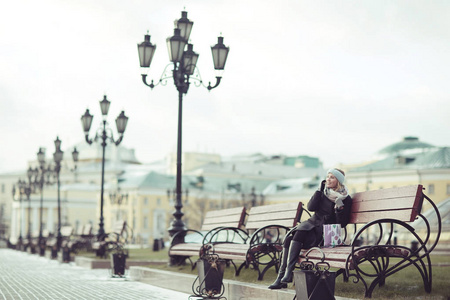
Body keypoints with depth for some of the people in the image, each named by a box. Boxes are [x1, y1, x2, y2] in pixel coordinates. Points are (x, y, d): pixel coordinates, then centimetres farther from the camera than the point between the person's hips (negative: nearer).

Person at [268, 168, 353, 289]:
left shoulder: (346, 199, 0)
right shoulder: (323, 192, 12)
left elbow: (342, 223, -4)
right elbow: (311, 207, -2)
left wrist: (340, 208, -20)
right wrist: (319, 191, -5)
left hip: (326, 231, -5)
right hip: (313, 223, 5)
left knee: (298, 235, -32)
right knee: (288, 239, -23)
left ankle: (289, 271, -35)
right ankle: (281, 278, -24)